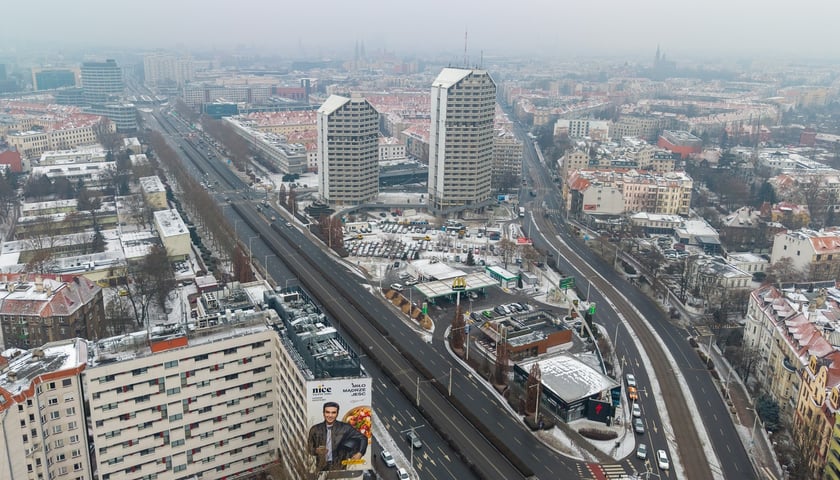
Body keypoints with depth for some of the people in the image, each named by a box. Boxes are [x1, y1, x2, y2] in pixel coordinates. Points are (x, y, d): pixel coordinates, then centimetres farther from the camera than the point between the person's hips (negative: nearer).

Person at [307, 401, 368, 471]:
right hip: (322, 468, 1)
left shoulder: (345, 428, -2)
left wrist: (359, 453, -11)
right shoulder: (315, 429, 2)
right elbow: (309, 448, 11)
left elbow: (363, 438, 3)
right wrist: (316, 450, -11)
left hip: (339, 468, -1)